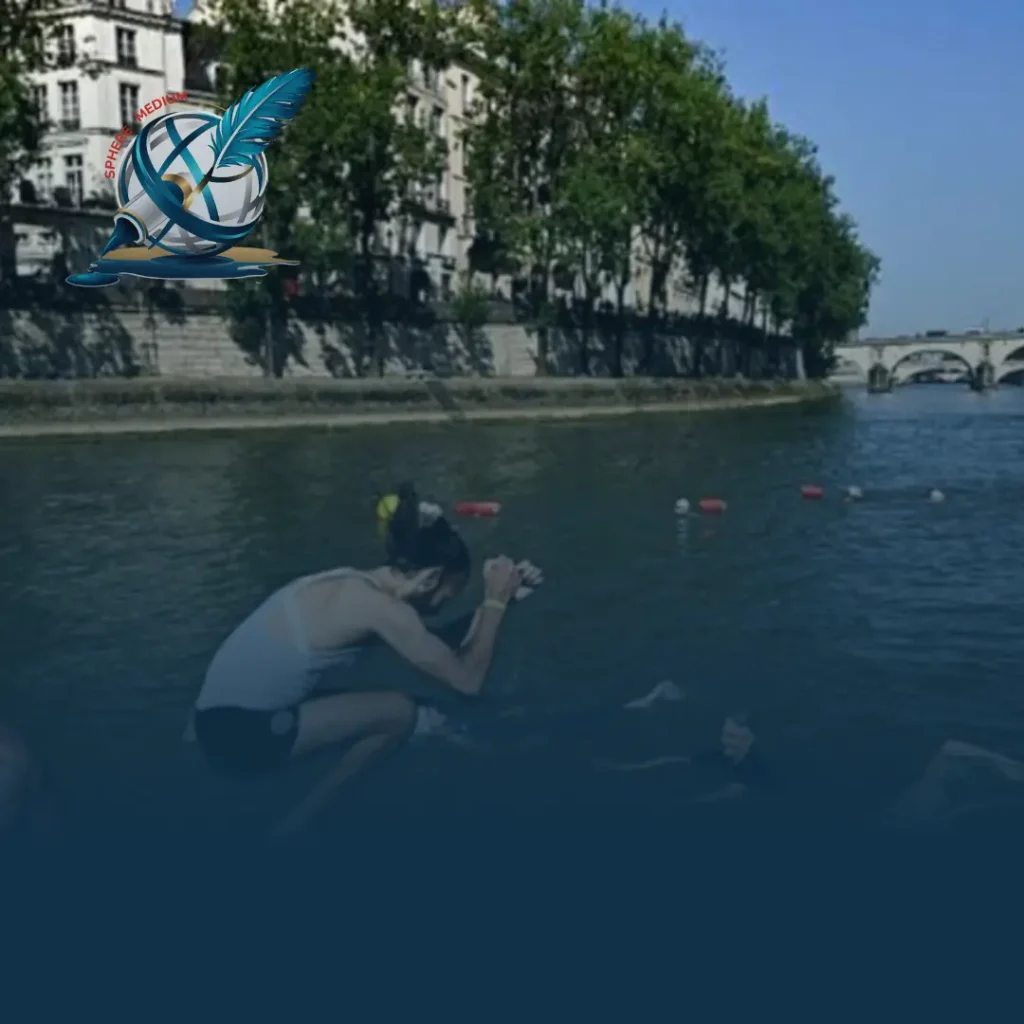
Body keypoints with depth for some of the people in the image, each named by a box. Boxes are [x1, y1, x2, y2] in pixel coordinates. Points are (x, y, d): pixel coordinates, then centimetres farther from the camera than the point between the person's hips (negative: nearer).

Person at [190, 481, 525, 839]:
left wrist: (495, 598, 17)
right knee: (400, 712, -5)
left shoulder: (356, 584, 11)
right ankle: (292, 825, 6)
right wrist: (496, 601, -2)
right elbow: (468, 680, -11)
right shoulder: (383, 608, -17)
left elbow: (442, 649, 22)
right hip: (244, 734, -10)